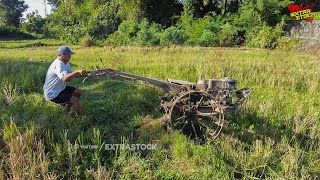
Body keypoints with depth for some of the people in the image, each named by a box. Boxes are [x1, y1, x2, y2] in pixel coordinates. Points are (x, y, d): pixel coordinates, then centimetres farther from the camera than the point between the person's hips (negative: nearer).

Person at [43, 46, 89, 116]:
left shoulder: (65, 63, 4)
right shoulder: (58, 64, -27)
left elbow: (71, 75, 9)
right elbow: (65, 78, -43)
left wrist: (82, 74, -8)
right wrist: (78, 72, -55)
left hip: (60, 88, 10)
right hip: (52, 94, -10)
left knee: (78, 92, 13)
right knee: (75, 100, -19)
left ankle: (66, 110, 24)